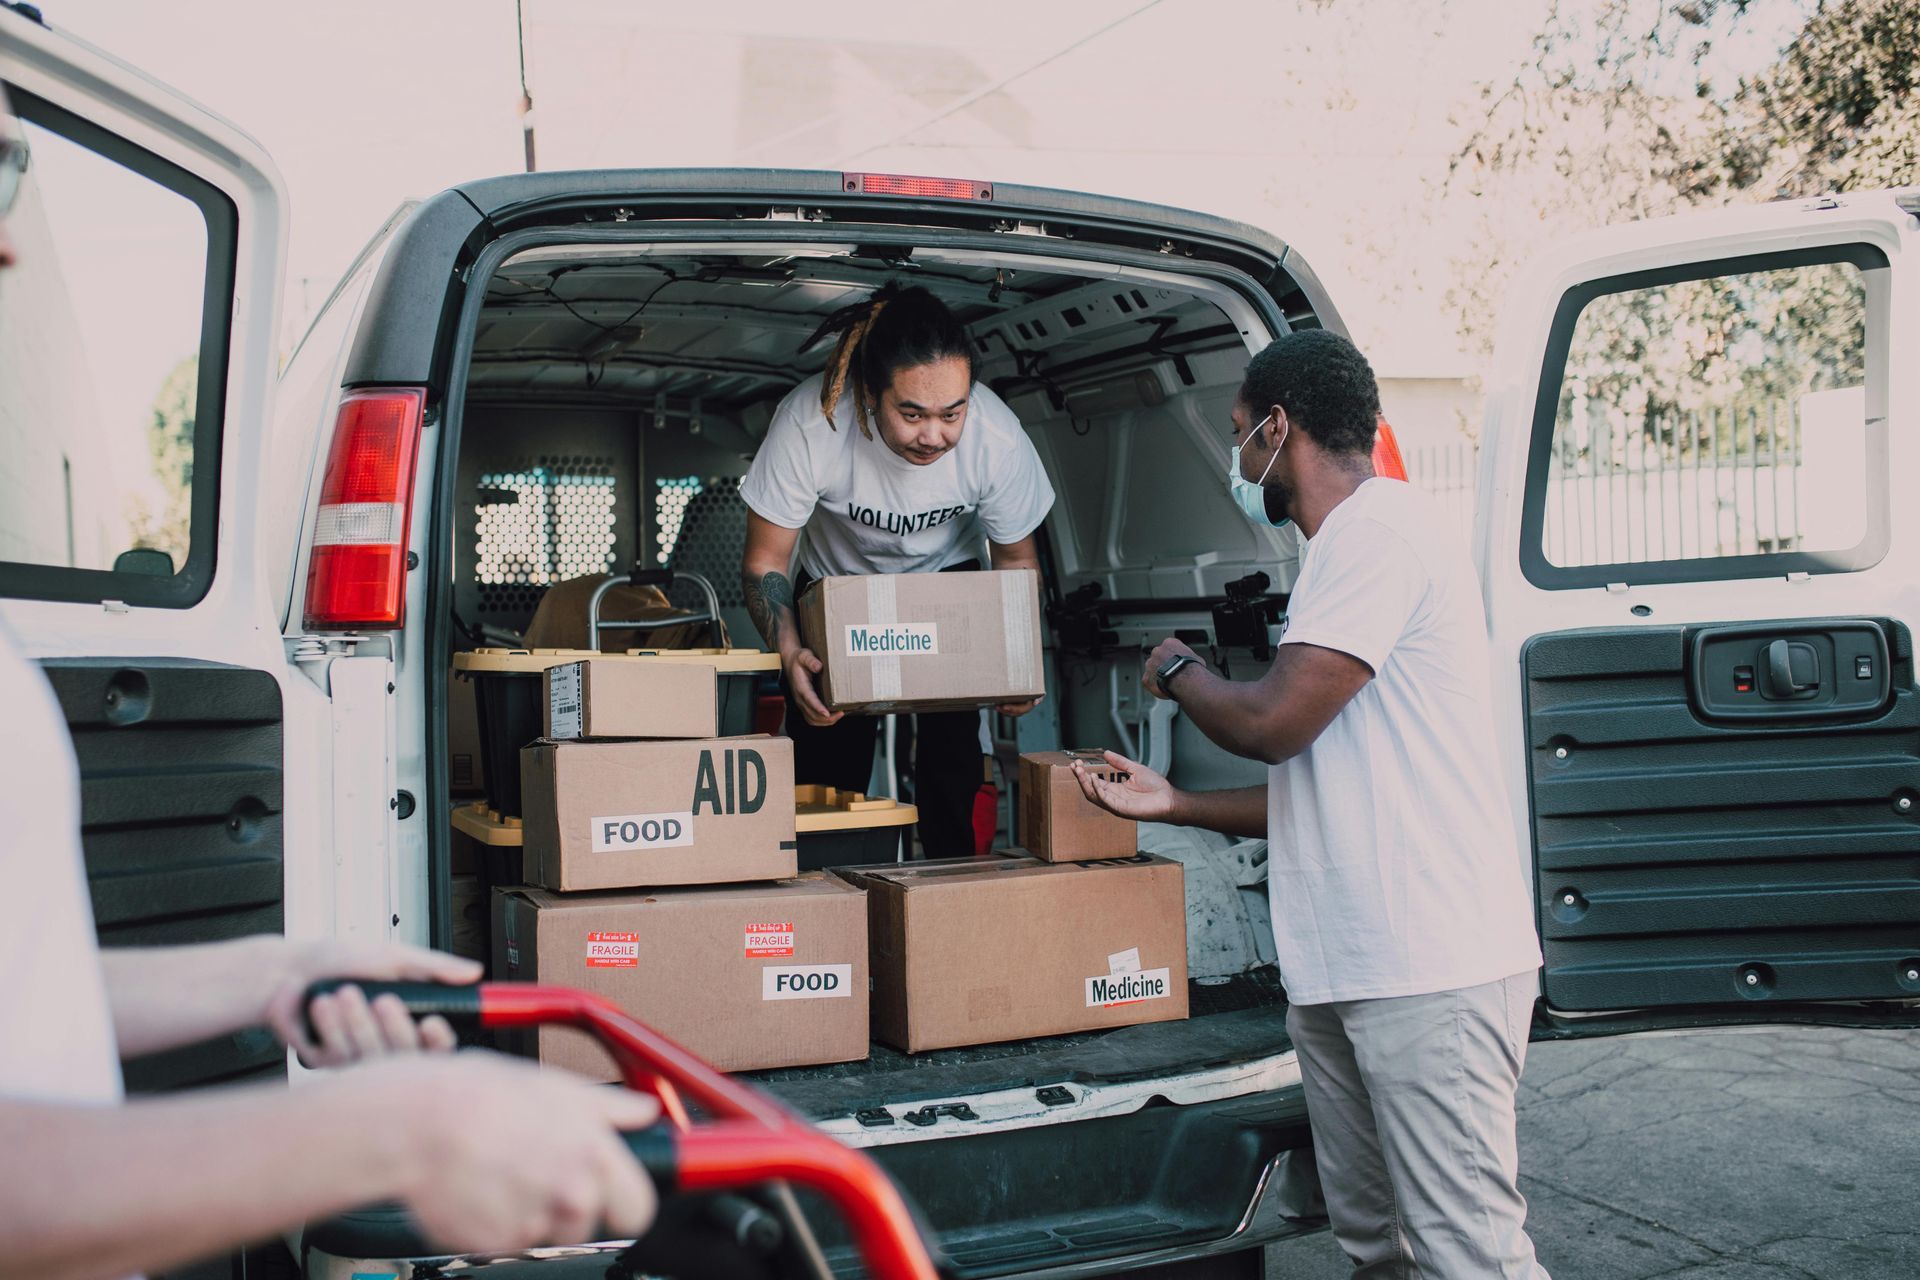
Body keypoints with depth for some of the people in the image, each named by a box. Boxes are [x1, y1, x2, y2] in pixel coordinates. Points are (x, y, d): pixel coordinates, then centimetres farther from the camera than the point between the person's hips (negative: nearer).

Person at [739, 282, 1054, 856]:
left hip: (947, 577, 1)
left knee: (952, 756, -10)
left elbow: (1016, 559, -13)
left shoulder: (997, 437, -32)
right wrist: (790, 652, -41)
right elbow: (765, 562, -23)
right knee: (826, 757, -3)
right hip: (836, 581, 0)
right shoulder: (809, 423, -37)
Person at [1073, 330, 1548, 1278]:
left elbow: (1272, 721, -17)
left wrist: (1175, 671, 3)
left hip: (1431, 971, -10)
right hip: (1338, 978, 10)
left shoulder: (1380, 528, -10)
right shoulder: (1345, 550, 23)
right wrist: (1175, 805, 24)